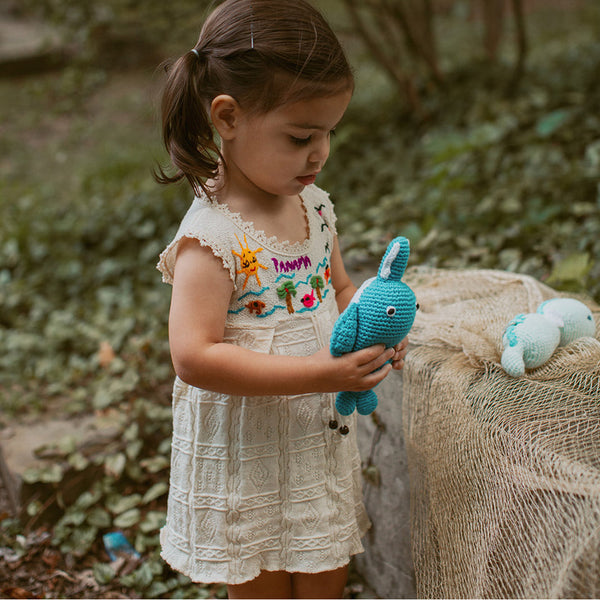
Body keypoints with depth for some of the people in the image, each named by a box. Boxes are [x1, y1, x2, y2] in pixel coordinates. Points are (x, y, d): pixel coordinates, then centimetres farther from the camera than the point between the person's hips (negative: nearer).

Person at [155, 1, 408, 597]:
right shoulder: (212, 235, -24)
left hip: (322, 436, 7)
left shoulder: (313, 203, 0)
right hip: (245, 456, -7)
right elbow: (194, 356, -29)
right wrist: (320, 374, -31)